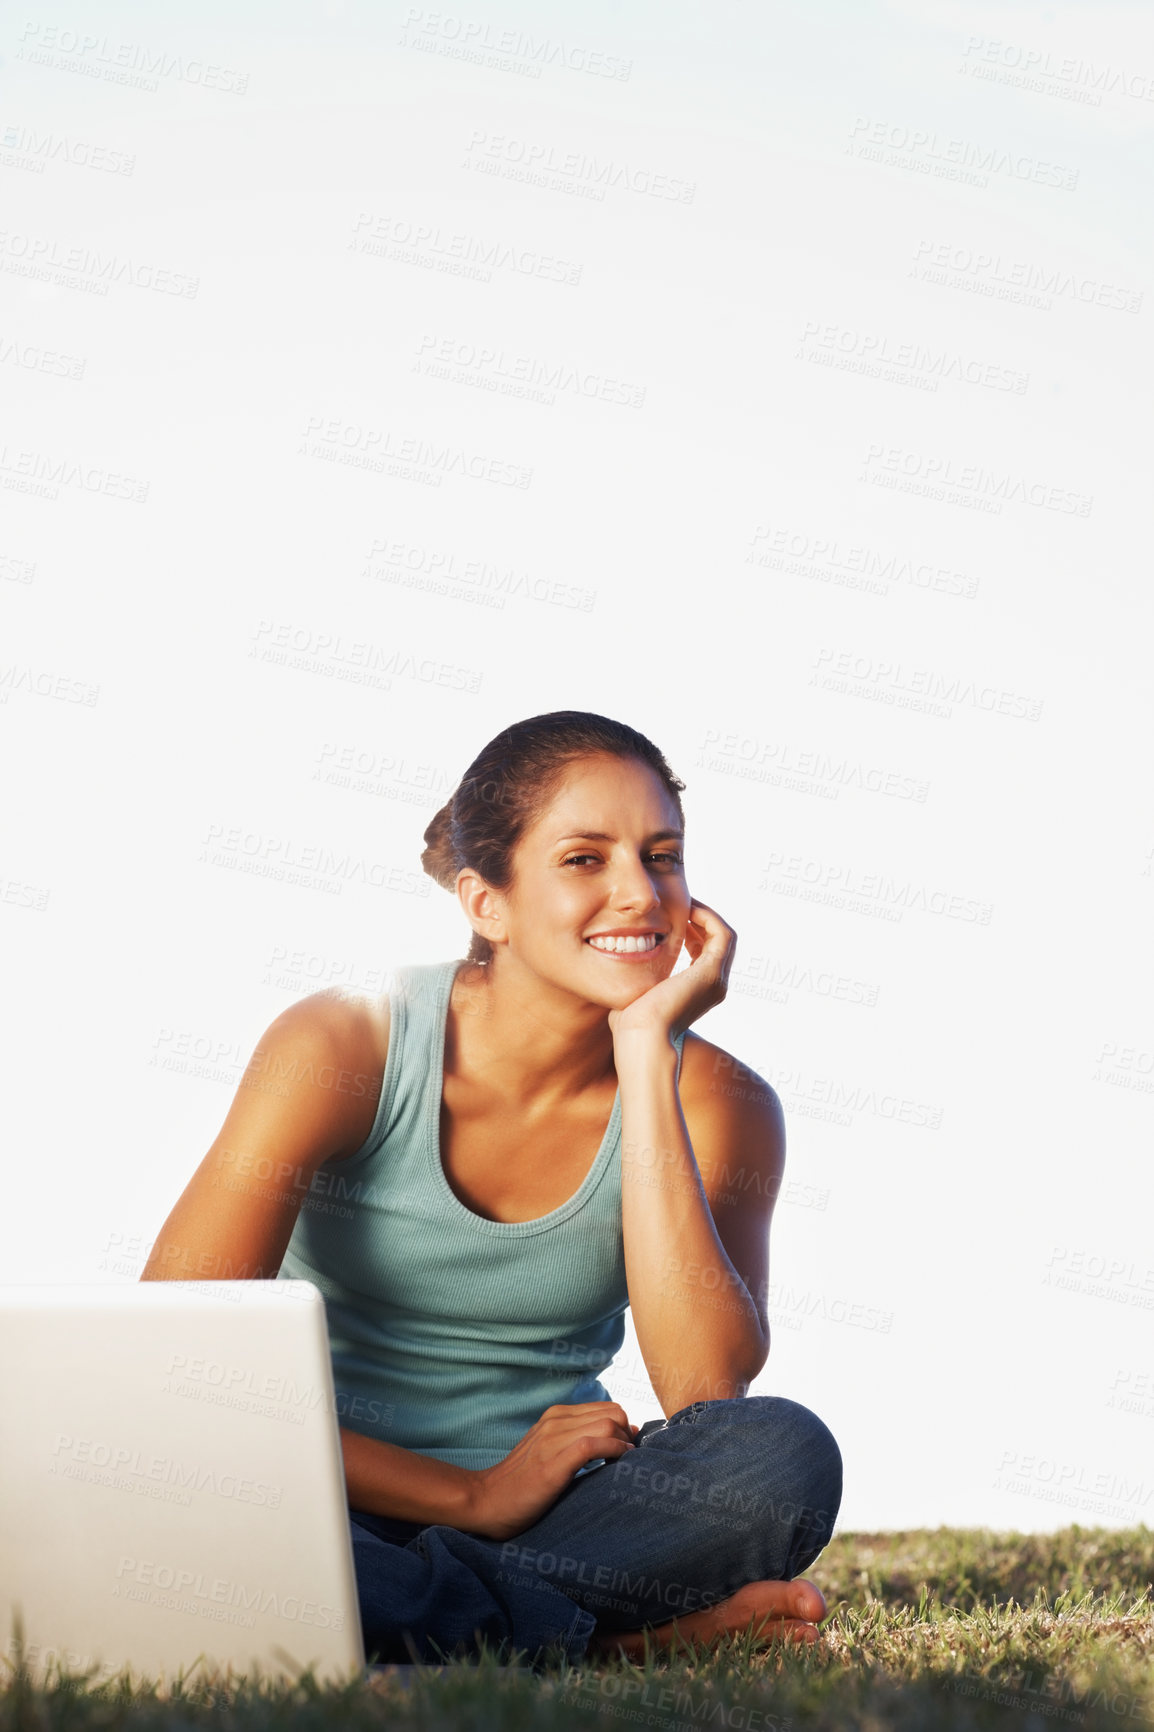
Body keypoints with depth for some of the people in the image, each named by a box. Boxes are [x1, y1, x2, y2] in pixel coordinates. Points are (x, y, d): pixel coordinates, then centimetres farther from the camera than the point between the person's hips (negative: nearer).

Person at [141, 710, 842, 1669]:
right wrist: (475, 1495, -20)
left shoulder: (720, 1103, -6)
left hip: (551, 1512, 1)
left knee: (786, 1456, -27)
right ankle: (631, 1635, -21)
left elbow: (706, 1390, -23)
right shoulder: (344, 1049, -12)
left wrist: (647, 1053, -22)